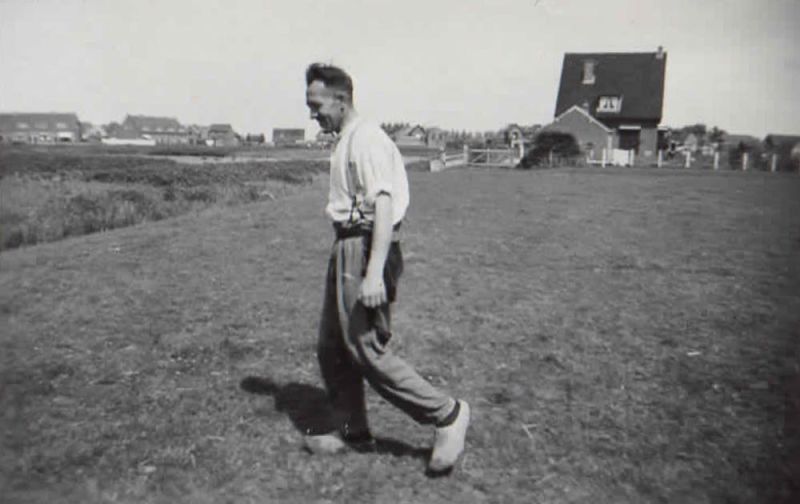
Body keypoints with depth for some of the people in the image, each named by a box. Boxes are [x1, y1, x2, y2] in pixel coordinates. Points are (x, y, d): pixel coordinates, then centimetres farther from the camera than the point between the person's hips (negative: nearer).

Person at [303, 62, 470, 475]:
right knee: (332, 347, 13)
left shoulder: (366, 139, -14)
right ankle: (351, 431, 26)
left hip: (365, 248, -10)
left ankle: (446, 414, 4)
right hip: (347, 247, 10)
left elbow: (384, 205, -24)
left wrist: (374, 272, -31)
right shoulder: (344, 142, 18)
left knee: (366, 349, -8)